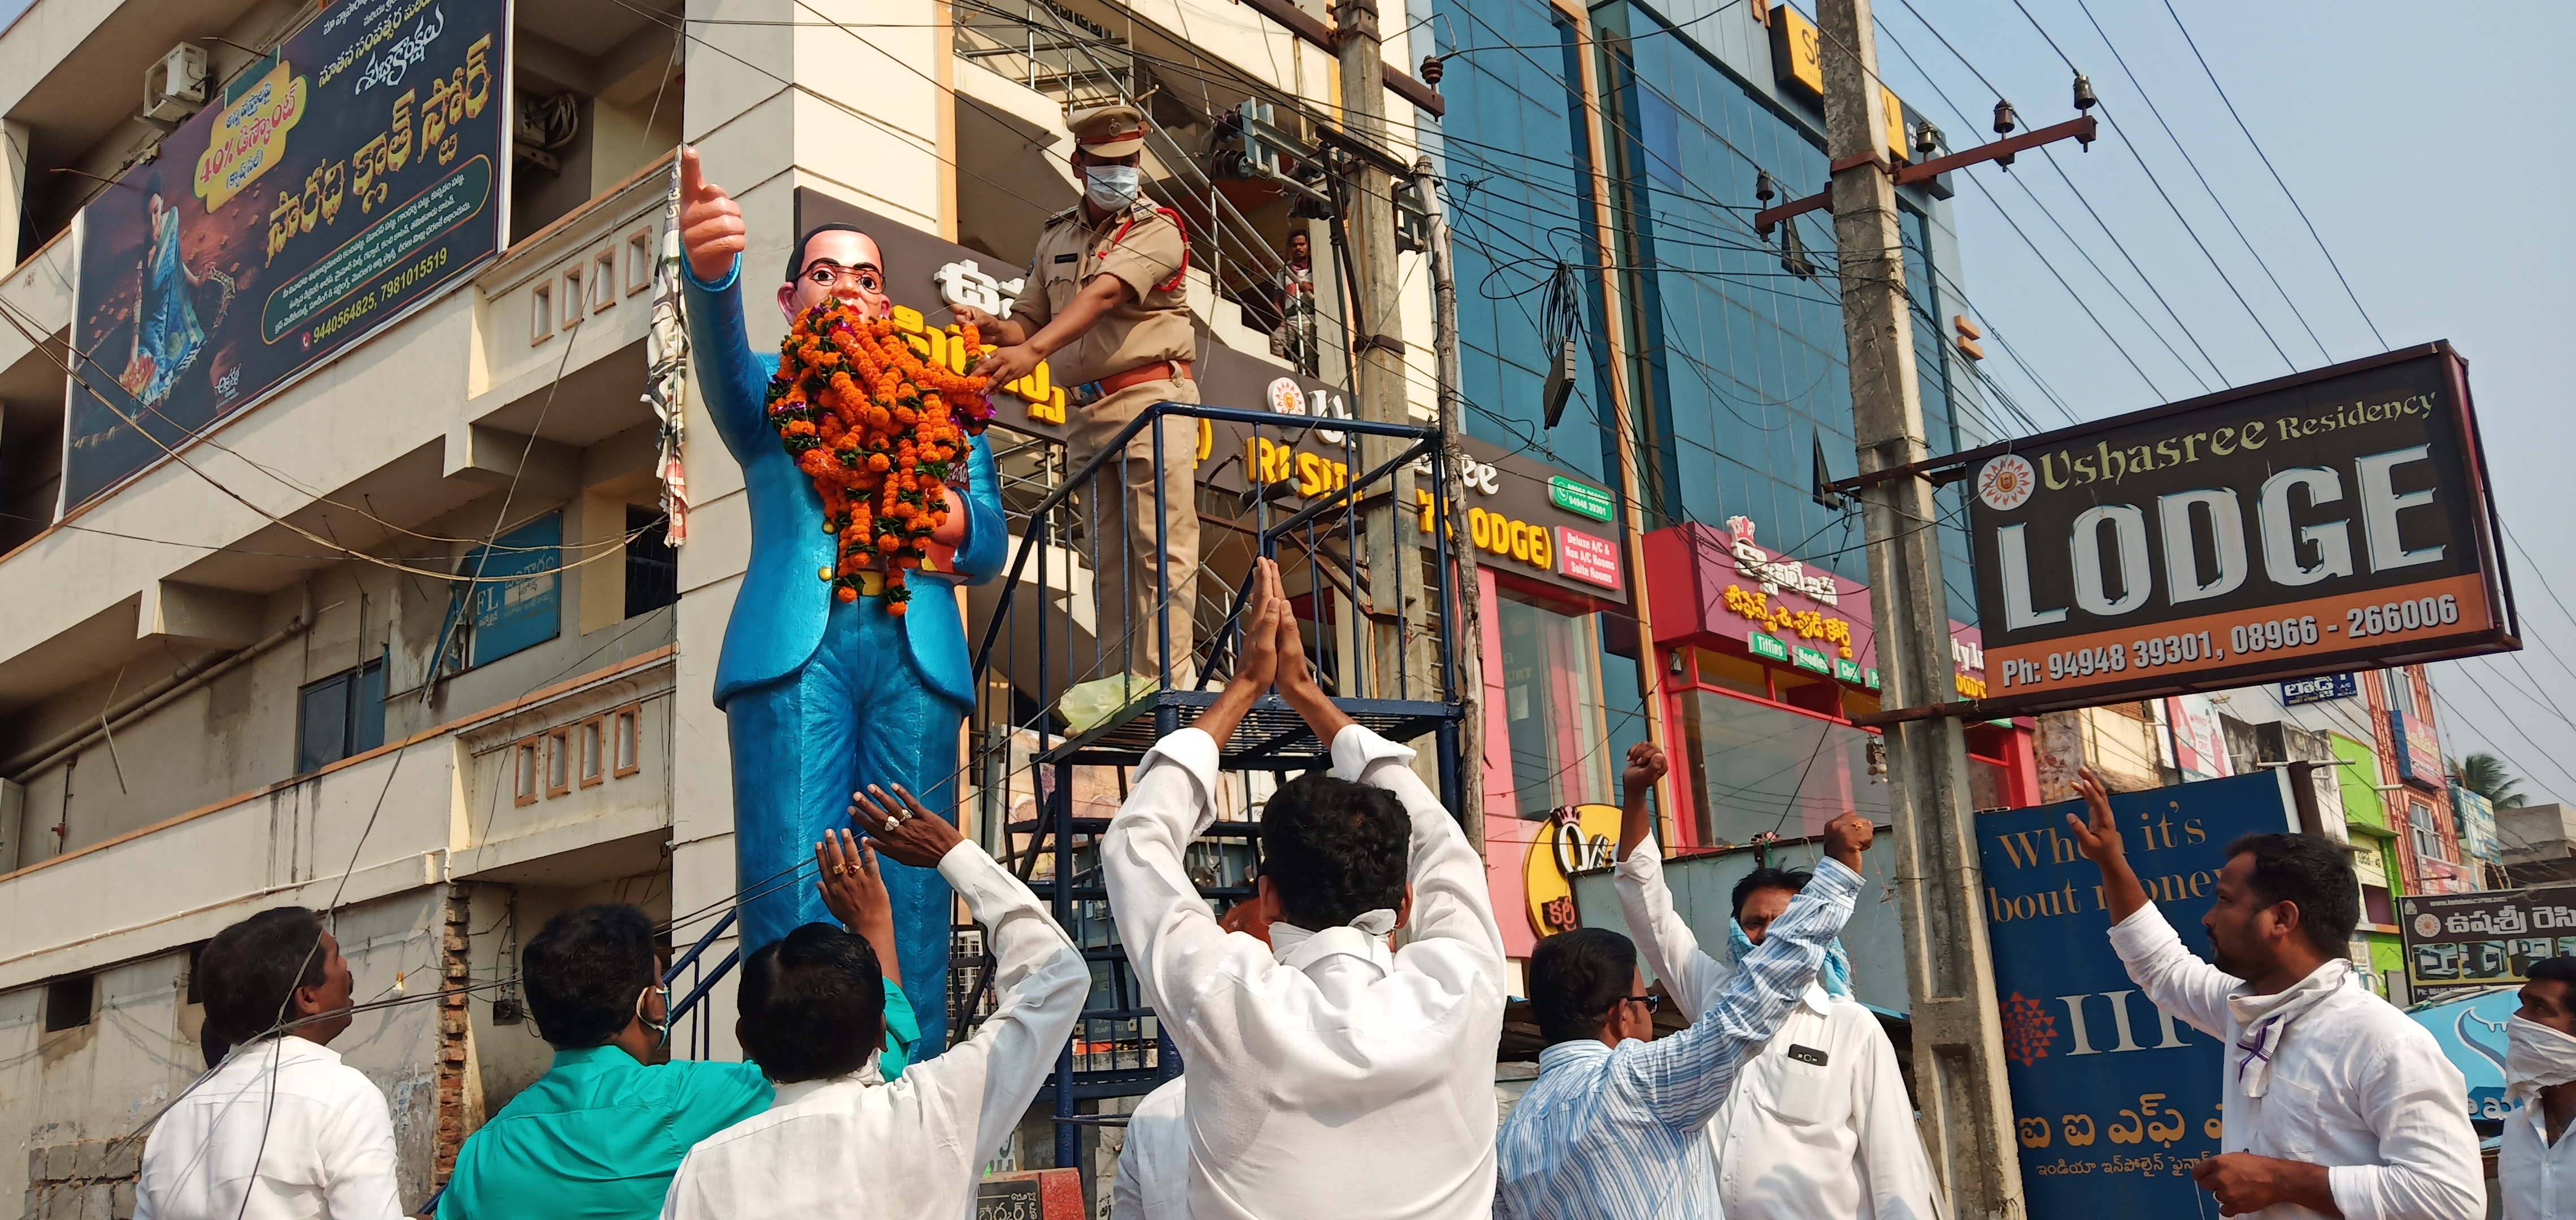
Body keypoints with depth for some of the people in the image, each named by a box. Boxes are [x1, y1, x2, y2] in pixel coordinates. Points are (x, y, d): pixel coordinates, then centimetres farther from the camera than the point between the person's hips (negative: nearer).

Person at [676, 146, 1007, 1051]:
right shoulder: (769, 389, 21)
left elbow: (992, 551, 19)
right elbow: (721, 353, -4)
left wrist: (960, 525, -5)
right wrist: (711, 271, -27)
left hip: (914, 651, 2)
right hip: (796, 644, -1)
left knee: (913, 891, -5)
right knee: (791, 889, -10)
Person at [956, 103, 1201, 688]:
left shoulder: (1158, 229, -3)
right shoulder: (1056, 238, 19)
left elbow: (1104, 294, -20)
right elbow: (1030, 316, 19)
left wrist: (1032, 351, -33)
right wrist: (992, 327, -6)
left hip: (1152, 398, -6)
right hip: (1087, 412, 6)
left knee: (1160, 550, -12)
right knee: (1109, 563, 5)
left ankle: (1162, 686, -15)